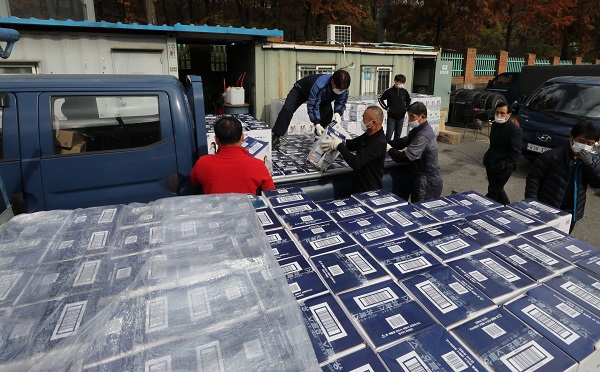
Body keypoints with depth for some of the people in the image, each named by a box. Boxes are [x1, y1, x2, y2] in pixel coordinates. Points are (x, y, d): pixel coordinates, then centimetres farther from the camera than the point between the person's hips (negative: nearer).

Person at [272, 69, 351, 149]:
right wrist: (317, 124, -50)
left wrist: (338, 112, -39)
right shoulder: (319, 85, -47)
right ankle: (276, 137, -11)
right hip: (300, 90, -4)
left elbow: (341, 103, -16)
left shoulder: (343, 88, -29)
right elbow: (312, 106, -42)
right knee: (287, 109, -19)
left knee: (327, 112, -17)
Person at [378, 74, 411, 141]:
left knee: (398, 135, 12)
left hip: (401, 117, 4)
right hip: (391, 117, -4)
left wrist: (405, 108, 9)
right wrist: (386, 108, -3)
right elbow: (380, 99, 2)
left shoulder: (404, 91, 2)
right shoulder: (389, 91, -9)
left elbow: (408, 100, 21)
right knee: (388, 135, -5)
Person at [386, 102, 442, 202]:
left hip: (427, 183, -9)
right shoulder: (419, 129, 8)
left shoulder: (424, 136, -24)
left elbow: (406, 157, -29)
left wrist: (390, 149, -16)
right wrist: (386, 143, -6)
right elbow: (403, 142, 9)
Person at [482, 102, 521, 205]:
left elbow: (516, 151, -15)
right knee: (497, 189, 19)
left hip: (503, 167, -8)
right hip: (491, 163, 8)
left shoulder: (514, 129, -15)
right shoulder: (495, 125, 9)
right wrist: (487, 158, 12)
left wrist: (505, 165, -20)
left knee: (493, 192, -3)